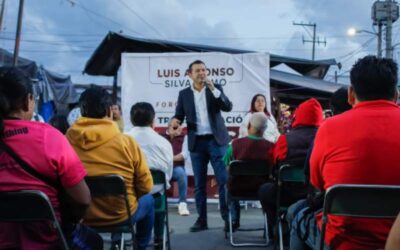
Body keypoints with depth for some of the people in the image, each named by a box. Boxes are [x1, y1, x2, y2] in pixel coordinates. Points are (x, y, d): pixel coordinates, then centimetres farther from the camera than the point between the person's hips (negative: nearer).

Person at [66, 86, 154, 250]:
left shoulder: (66, 141, -14)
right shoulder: (126, 142, -18)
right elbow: (145, 186, -8)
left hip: (78, 216, 3)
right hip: (119, 216, -3)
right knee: (148, 200, 28)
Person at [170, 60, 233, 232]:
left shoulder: (215, 89, 5)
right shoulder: (184, 94, 7)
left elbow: (228, 107, -8)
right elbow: (179, 115, 4)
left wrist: (213, 90, -17)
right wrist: (175, 121, -19)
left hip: (216, 140, -1)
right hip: (196, 142, 1)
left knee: (224, 180, -4)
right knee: (199, 184, 5)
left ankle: (228, 217, 7)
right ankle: (202, 219, 12)